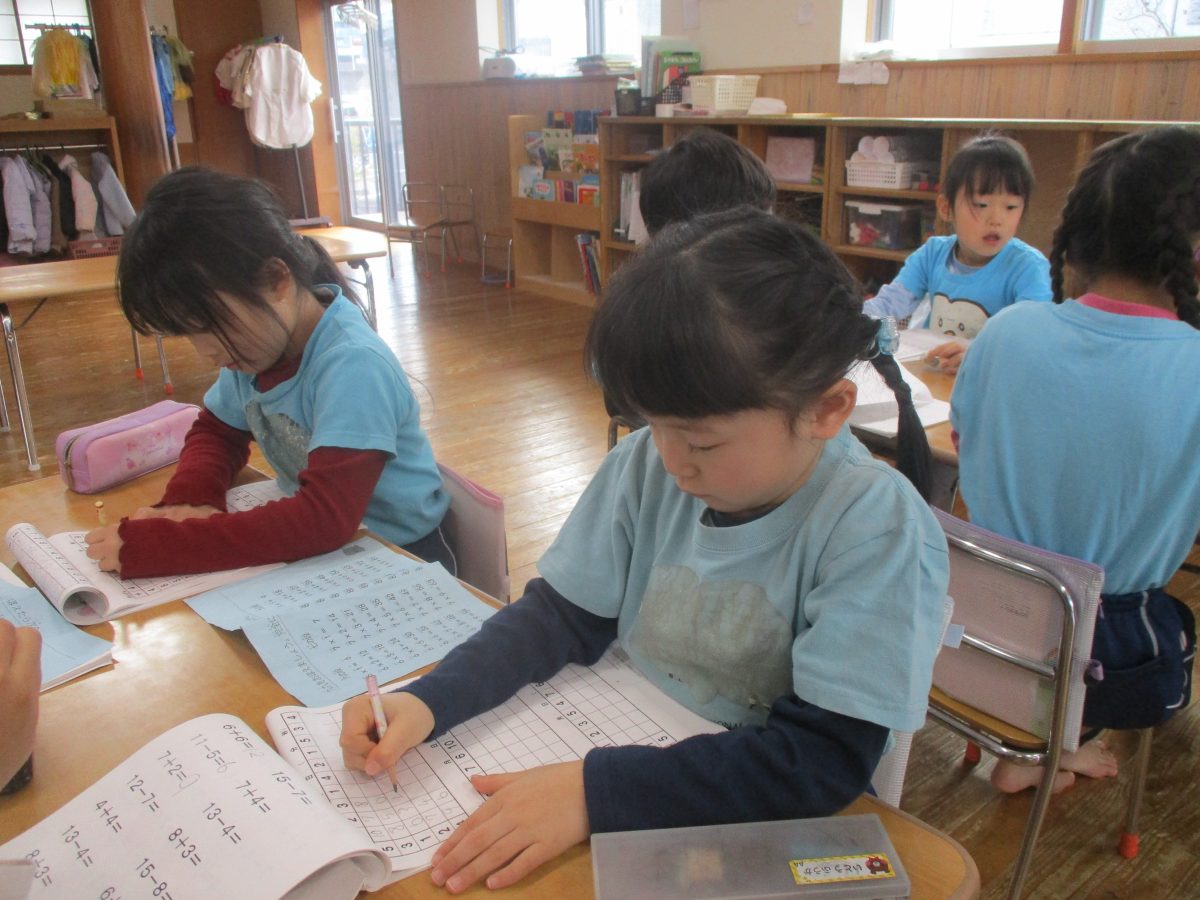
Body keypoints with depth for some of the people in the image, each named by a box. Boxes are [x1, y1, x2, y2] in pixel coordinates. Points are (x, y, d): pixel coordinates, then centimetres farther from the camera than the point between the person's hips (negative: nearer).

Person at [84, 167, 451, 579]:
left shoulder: (352, 364, -25)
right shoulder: (253, 343, -2)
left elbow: (325, 517, -33)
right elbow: (215, 431, 14)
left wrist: (155, 546, -32)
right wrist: (188, 498, -8)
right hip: (312, 544, 6)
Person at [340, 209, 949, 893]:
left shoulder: (877, 528, -20)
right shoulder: (647, 466, -7)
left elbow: (827, 759, -23)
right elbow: (565, 614, 1)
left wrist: (598, 789, -31)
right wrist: (429, 702, -14)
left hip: (767, 829, -3)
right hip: (625, 751, 4)